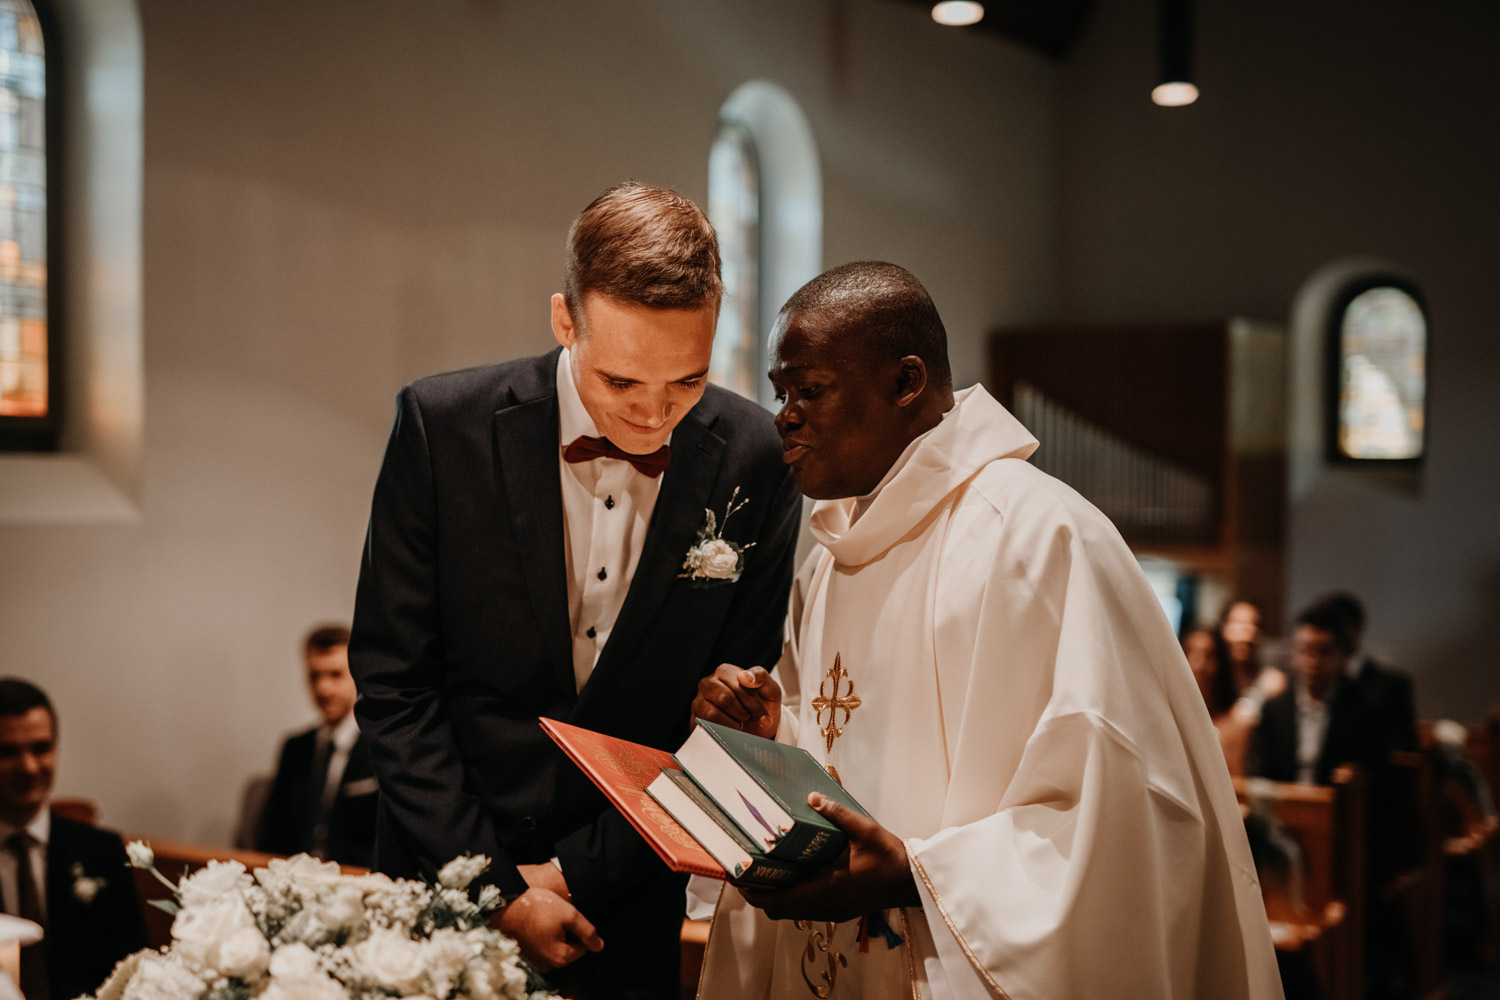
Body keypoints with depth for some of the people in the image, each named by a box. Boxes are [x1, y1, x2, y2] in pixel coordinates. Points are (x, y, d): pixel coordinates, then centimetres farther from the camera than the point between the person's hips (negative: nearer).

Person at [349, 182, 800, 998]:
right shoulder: (442, 426, -13)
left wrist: (584, 872, -9)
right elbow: (393, 683, -9)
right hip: (449, 880, 0)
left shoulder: (754, 462, -11)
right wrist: (494, 885, -12)